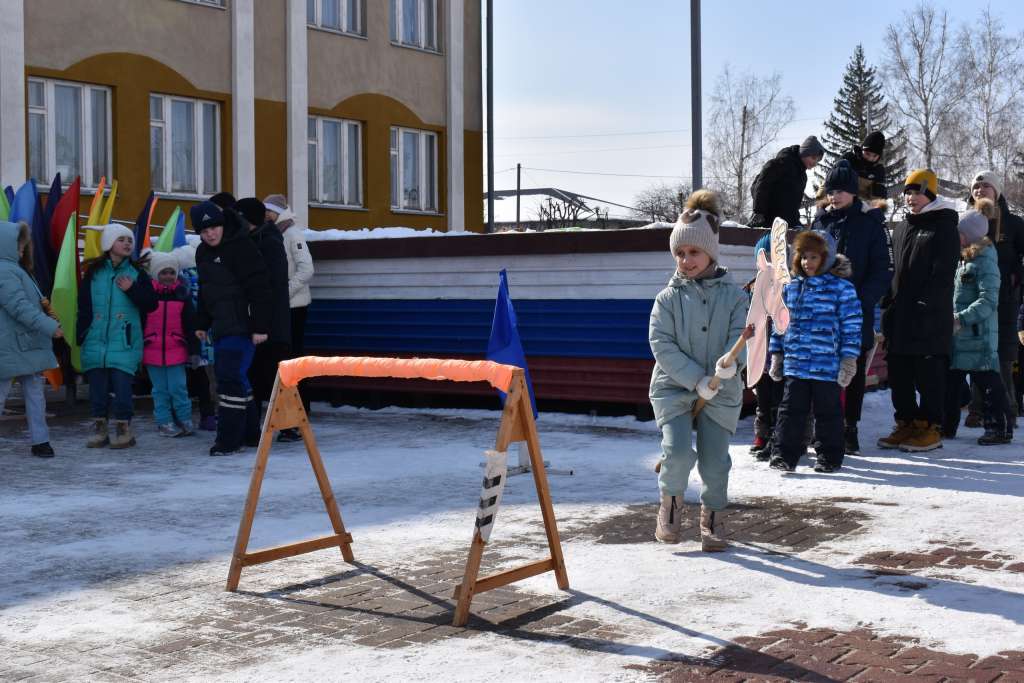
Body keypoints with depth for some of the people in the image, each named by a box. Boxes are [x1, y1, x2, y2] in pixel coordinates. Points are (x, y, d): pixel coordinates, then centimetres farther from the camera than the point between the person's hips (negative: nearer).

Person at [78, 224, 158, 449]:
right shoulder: (93, 272, 8)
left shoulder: (137, 273, 6)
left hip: (125, 341, -2)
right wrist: (81, 334, 3)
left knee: (122, 385, -7)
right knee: (97, 386, 4)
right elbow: (83, 306, 9)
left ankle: (123, 429, 3)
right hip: (96, 340, 2)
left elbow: (151, 304, 2)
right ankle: (99, 429, 13)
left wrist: (132, 290, -11)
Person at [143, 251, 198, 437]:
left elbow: (190, 325, 5)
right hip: (152, 352, 0)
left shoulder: (183, 294, 3)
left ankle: (185, 421, 11)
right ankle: (165, 422, 15)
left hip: (177, 351, 0)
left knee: (178, 388, -1)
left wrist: (193, 350, 3)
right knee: (160, 390, 7)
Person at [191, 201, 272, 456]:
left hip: (241, 325, -9)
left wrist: (260, 327, -19)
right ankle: (250, 430, 25)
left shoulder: (240, 247, -15)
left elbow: (259, 288, -17)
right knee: (230, 377, 13)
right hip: (221, 327, 9)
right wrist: (202, 324, 24)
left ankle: (229, 439, -7)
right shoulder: (202, 253, 12)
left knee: (231, 377, -12)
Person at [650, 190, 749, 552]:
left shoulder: (733, 294, 1)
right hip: (673, 387, -1)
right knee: (678, 451, -18)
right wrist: (697, 379, -17)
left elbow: (741, 335, -7)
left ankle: (709, 518, 26)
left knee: (715, 461, 3)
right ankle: (671, 499, 11)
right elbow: (661, 345, -9)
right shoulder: (668, 297, -2)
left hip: (722, 392, 1)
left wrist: (731, 362, -29)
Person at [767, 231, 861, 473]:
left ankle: (830, 456, 20)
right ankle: (785, 455, 10)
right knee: (791, 409, 5)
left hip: (827, 365, -4)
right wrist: (776, 354, 15)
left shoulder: (841, 287, -5)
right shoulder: (791, 287, 10)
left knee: (827, 411, 8)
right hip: (795, 364, 4)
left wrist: (849, 358, -8)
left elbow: (851, 325, -5)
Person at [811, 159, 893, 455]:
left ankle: (849, 429, 16)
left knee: (855, 372, 7)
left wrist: (862, 300, -17)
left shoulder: (870, 222, -2)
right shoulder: (820, 221, 9)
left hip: (857, 312, -2)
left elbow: (883, 270, -5)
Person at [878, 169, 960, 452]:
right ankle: (907, 423, 19)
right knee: (898, 374, 9)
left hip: (931, 319, -7)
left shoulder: (944, 227, -3)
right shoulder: (902, 230, 19)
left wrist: (925, 304, -18)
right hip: (899, 317, 7)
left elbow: (943, 274, -11)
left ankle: (931, 428, 4)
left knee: (929, 374, -2)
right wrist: (887, 304, 11)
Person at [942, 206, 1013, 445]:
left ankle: (1001, 428, 4)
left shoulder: (984, 261, -14)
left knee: (987, 382, -4)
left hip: (979, 335, -9)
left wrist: (961, 319, -26)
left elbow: (988, 301, -21)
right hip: (957, 335, 9)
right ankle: (947, 426, 21)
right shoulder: (961, 259, 13)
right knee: (950, 380, 12)